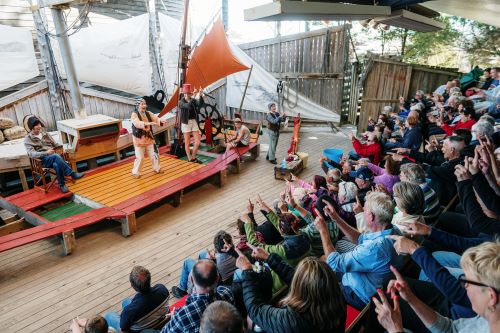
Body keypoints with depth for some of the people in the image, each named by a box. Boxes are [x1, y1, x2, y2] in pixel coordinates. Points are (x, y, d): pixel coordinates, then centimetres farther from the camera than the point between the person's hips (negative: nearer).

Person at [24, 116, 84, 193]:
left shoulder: (44, 133, 14)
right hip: (42, 160, -4)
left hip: (53, 156, 4)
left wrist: (61, 148, -4)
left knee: (56, 164, -35)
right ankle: (72, 174, -33)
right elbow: (31, 154, -13)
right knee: (56, 156, -37)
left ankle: (61, 184, -21)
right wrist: (46, 153, -28)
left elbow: (55, 144, 18)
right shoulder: (28, 139, 0)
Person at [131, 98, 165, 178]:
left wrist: (160, 121, -32)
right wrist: (147, 123, -45)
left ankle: (156, 168, 32)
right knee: (140, 157, -3)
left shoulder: (149, 113, 4)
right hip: (139, 139, -5)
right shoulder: (134, 114, -12)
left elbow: (156, 119, -9)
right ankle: (136, 172, 13)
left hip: (149, 138, 5)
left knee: (153, 154, 13)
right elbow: (138, 123, -30)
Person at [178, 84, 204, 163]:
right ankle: (189, 159, 12)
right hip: (186, 123, -4)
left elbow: (200, 104, -16)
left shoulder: (193, 100, 5)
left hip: (194, 122, 4)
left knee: (198, 142, 1)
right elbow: (188, 106, -27)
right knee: (187, 143, 2)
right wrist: (194, 97, -33)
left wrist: (200, 96, -30)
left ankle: (193, 157, 19)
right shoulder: (181, 102, -6)